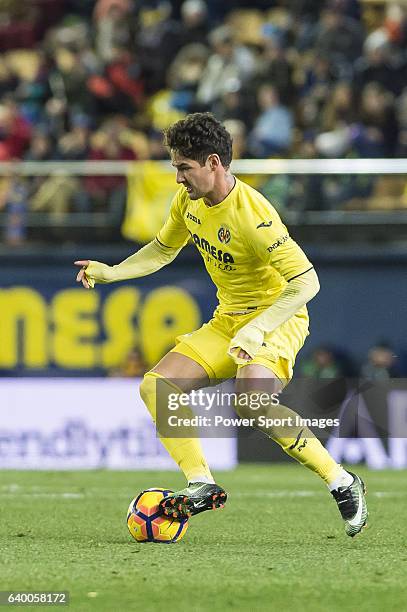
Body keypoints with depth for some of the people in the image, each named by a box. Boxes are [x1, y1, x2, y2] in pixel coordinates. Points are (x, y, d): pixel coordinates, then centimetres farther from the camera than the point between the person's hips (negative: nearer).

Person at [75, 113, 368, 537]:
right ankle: (202, 485, -9)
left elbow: (306, 282, -26)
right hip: (227, 321, 9)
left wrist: (257, 329, -33)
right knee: (155, 386, -7)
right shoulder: (189, 200, -1)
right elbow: (163, 249, 18)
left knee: (251, 401, -34)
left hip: (278, 318, -9)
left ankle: (342, 483, -21)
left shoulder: (253, 215, -26)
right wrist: (109, 272, 4)